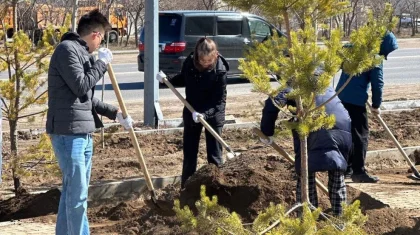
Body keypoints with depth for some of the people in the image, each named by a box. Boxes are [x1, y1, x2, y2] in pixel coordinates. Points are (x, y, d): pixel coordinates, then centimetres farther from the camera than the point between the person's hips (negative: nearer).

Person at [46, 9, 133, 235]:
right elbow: (80, 87, -18)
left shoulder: (81, 53, 19)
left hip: (83, 132, 10)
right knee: (77, 193, -9)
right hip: (68, 132, -10)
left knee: (73, 191, 14)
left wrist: (115, 113, 19)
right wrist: (102, 63, -8)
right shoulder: (67, 49, -11)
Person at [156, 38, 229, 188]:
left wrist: (205, 114, -35)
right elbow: (182, 79, 10)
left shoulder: (220, 71, -23)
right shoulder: (189, 62, -12)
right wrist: (167, 80, -7)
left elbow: (220, 100, -21)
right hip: (191, 113, 4)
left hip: (213, 115, -4)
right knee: (189, 153, 13)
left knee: (214, 155, 3)